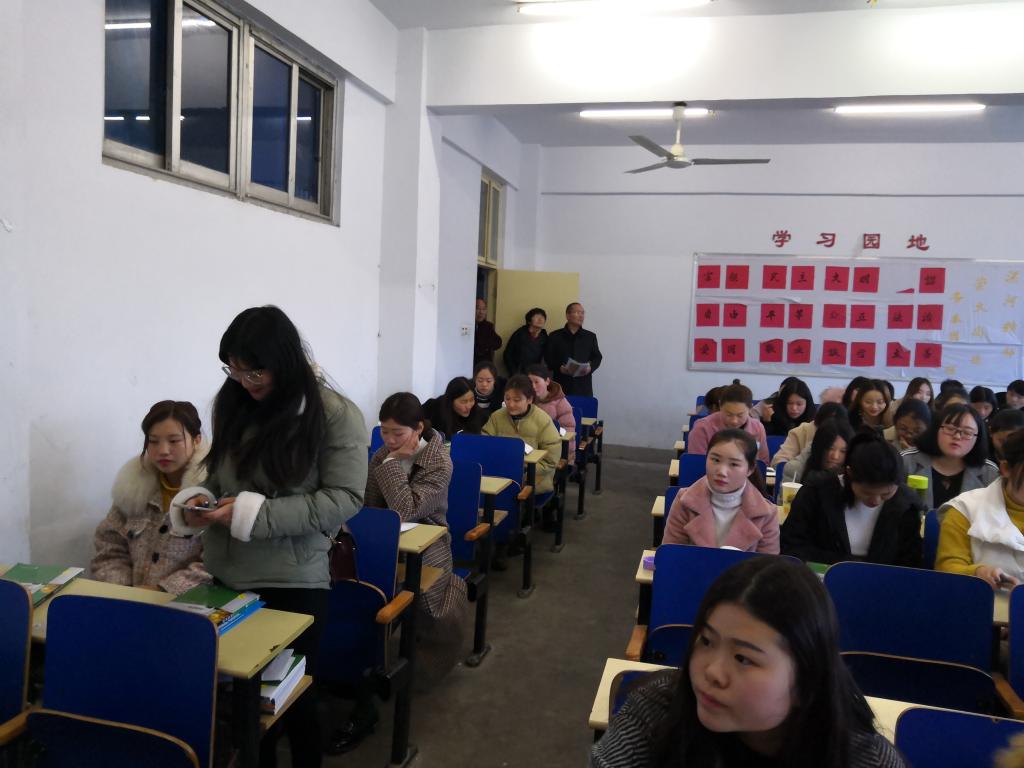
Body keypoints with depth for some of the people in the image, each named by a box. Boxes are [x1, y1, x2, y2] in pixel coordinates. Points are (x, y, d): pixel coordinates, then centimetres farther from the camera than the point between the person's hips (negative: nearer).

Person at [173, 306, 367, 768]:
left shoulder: (336, 415, -13)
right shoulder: (231, 403, 4)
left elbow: (344, 499, -16)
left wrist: (254, 514, -22)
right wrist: (203, 502, -6)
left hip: (293, 583, -5)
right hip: (227, 575, 5)